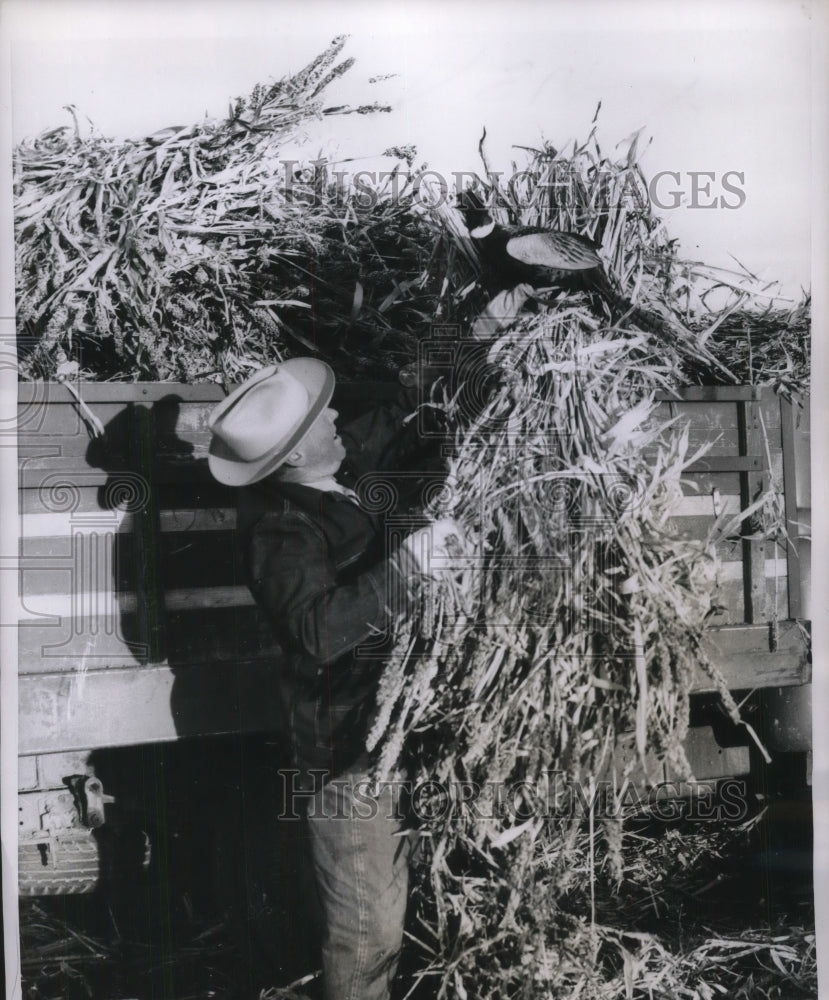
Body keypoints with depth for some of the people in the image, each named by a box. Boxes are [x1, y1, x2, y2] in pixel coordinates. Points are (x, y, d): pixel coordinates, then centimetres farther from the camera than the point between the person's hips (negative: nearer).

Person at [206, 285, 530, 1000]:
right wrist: (406, 562, -36)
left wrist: (481, 337, 11)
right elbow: (318, 627, -38)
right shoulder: (281, 528, -24)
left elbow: (404, 420, 13)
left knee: (382, 903, 23)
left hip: (382, 717, 9)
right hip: (346, 742, -9)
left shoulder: (331, 471, 2)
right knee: (368, 925, 1)